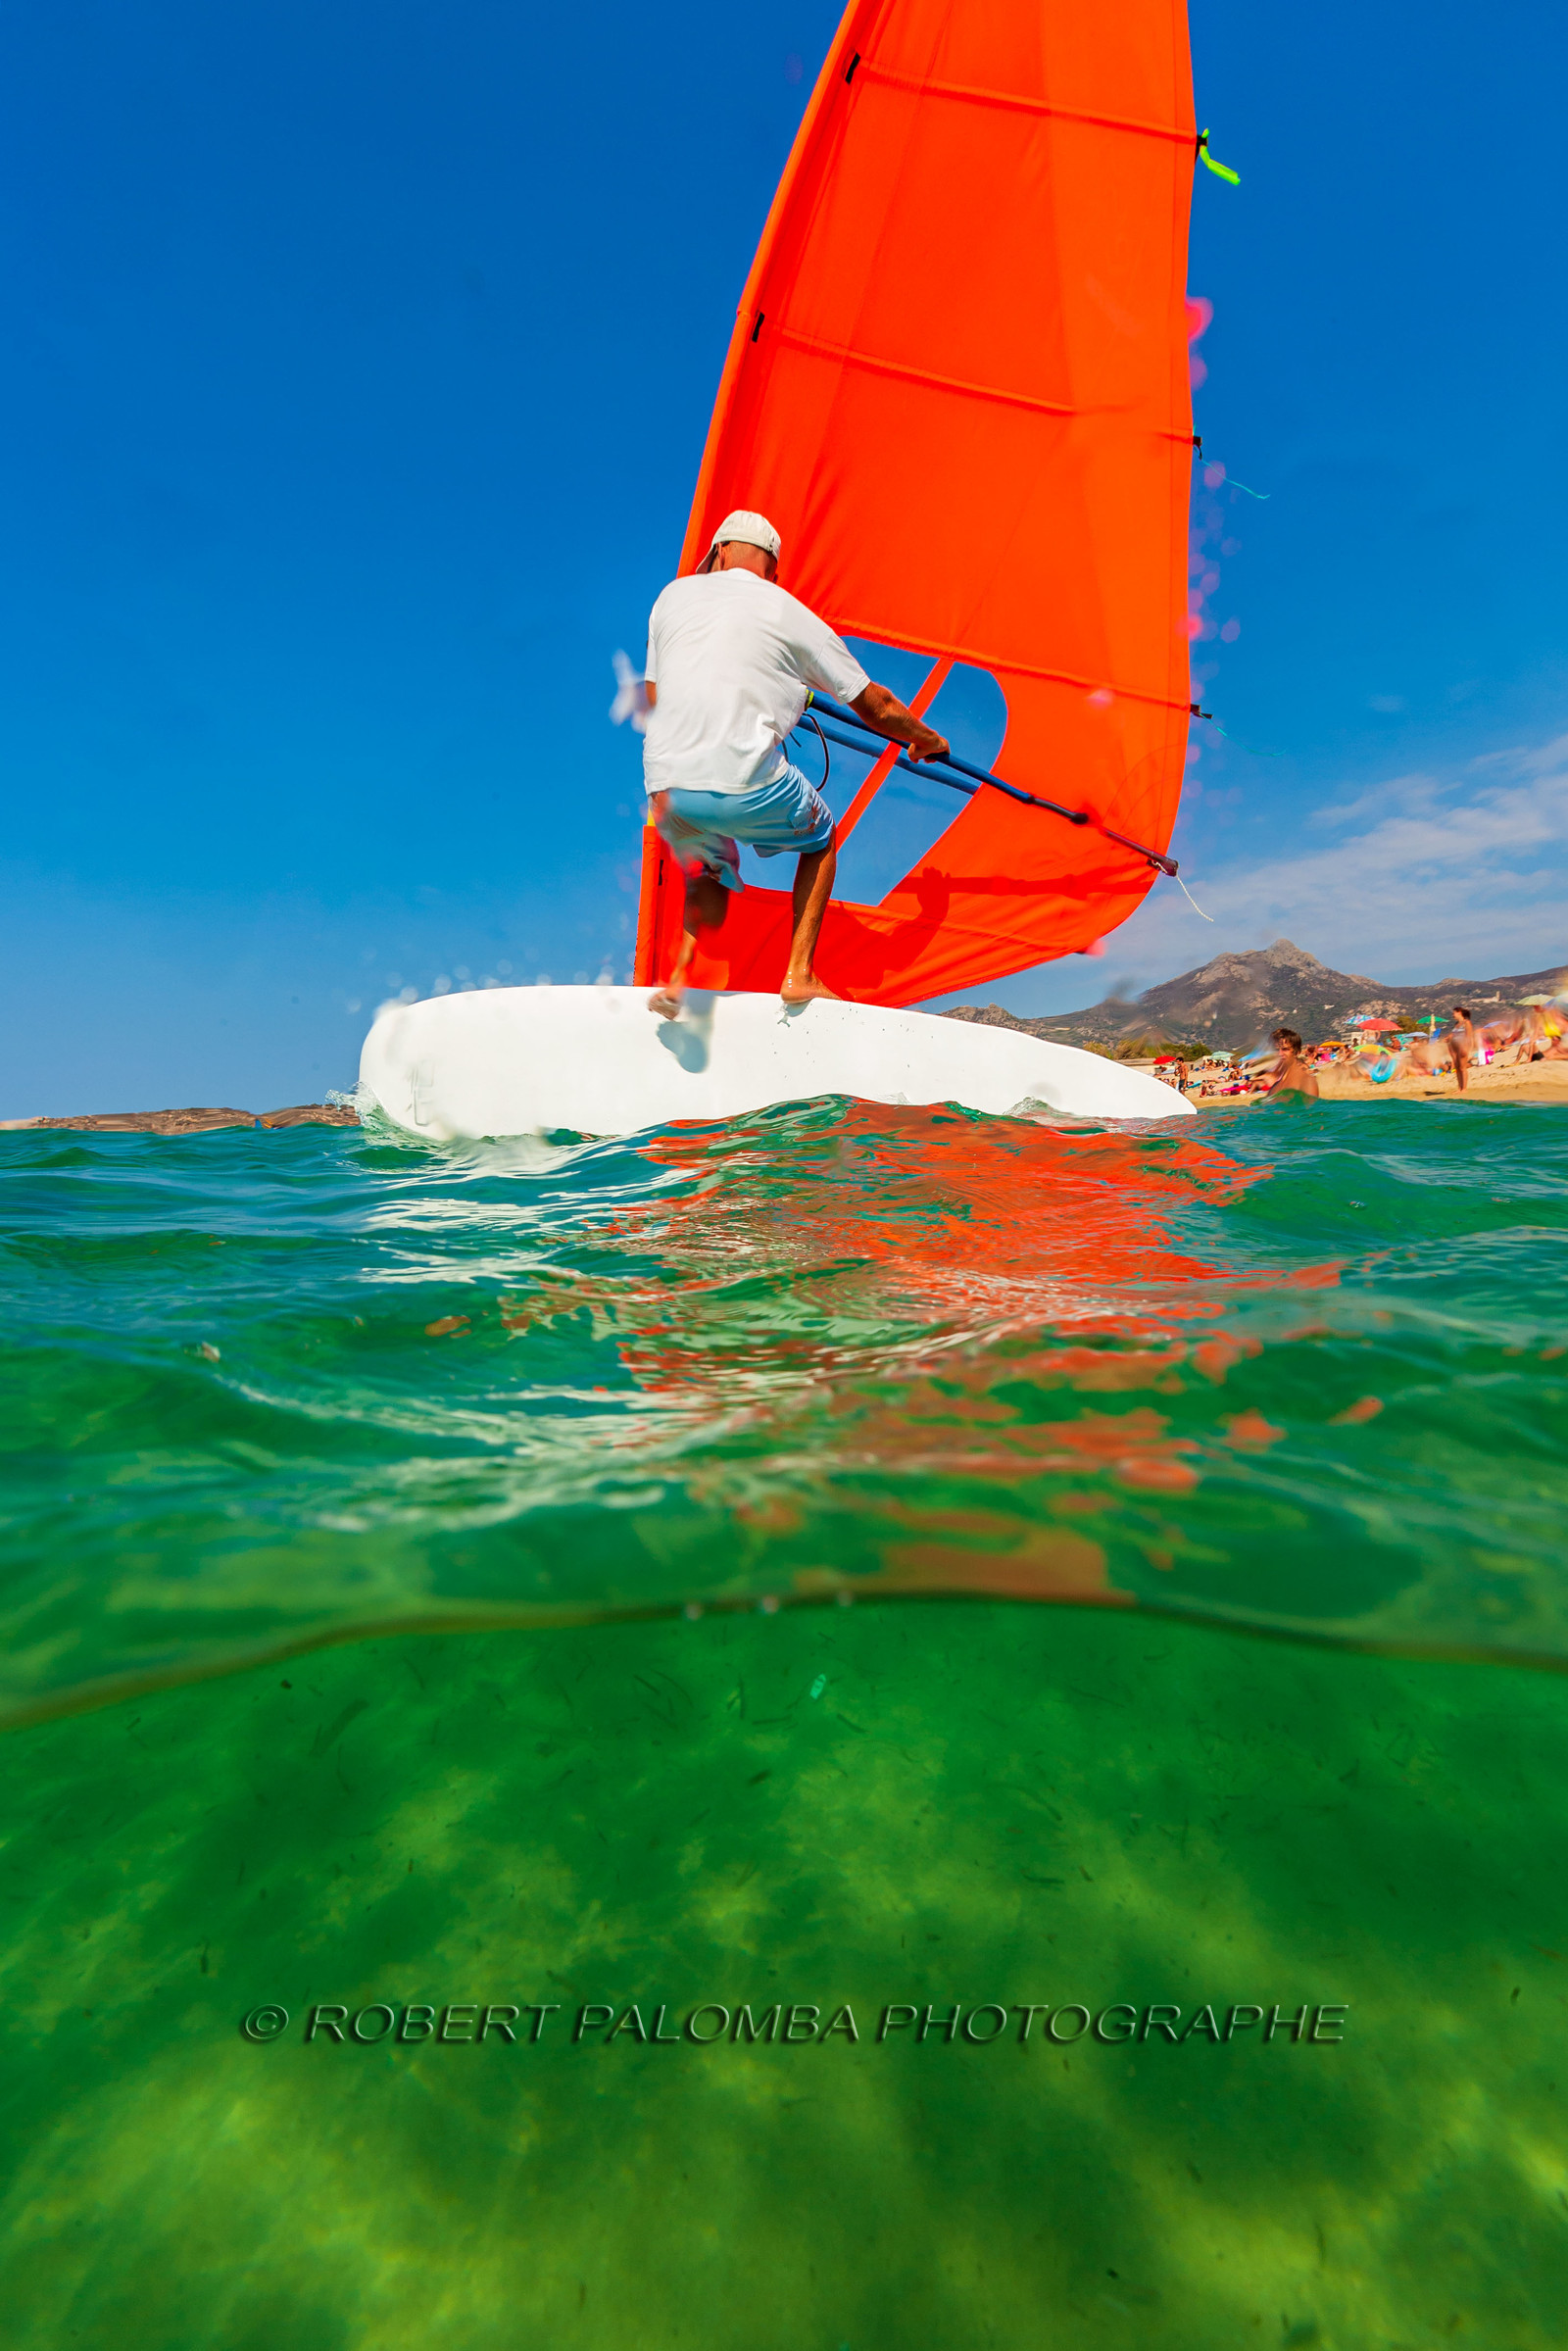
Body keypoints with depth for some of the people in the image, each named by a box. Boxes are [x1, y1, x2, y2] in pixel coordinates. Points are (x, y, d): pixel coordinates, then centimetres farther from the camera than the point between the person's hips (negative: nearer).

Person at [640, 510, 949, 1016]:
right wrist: (927, 739, 35)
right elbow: (873, 706, 17)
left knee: (710, 877, 29)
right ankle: (799, 974, 14)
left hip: (666, 783, 4)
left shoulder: (675, 594, 18)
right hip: (744, 783, -3)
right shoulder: (792, 614, 12)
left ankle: (677, 977, 6)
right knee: (820, 838, 24)